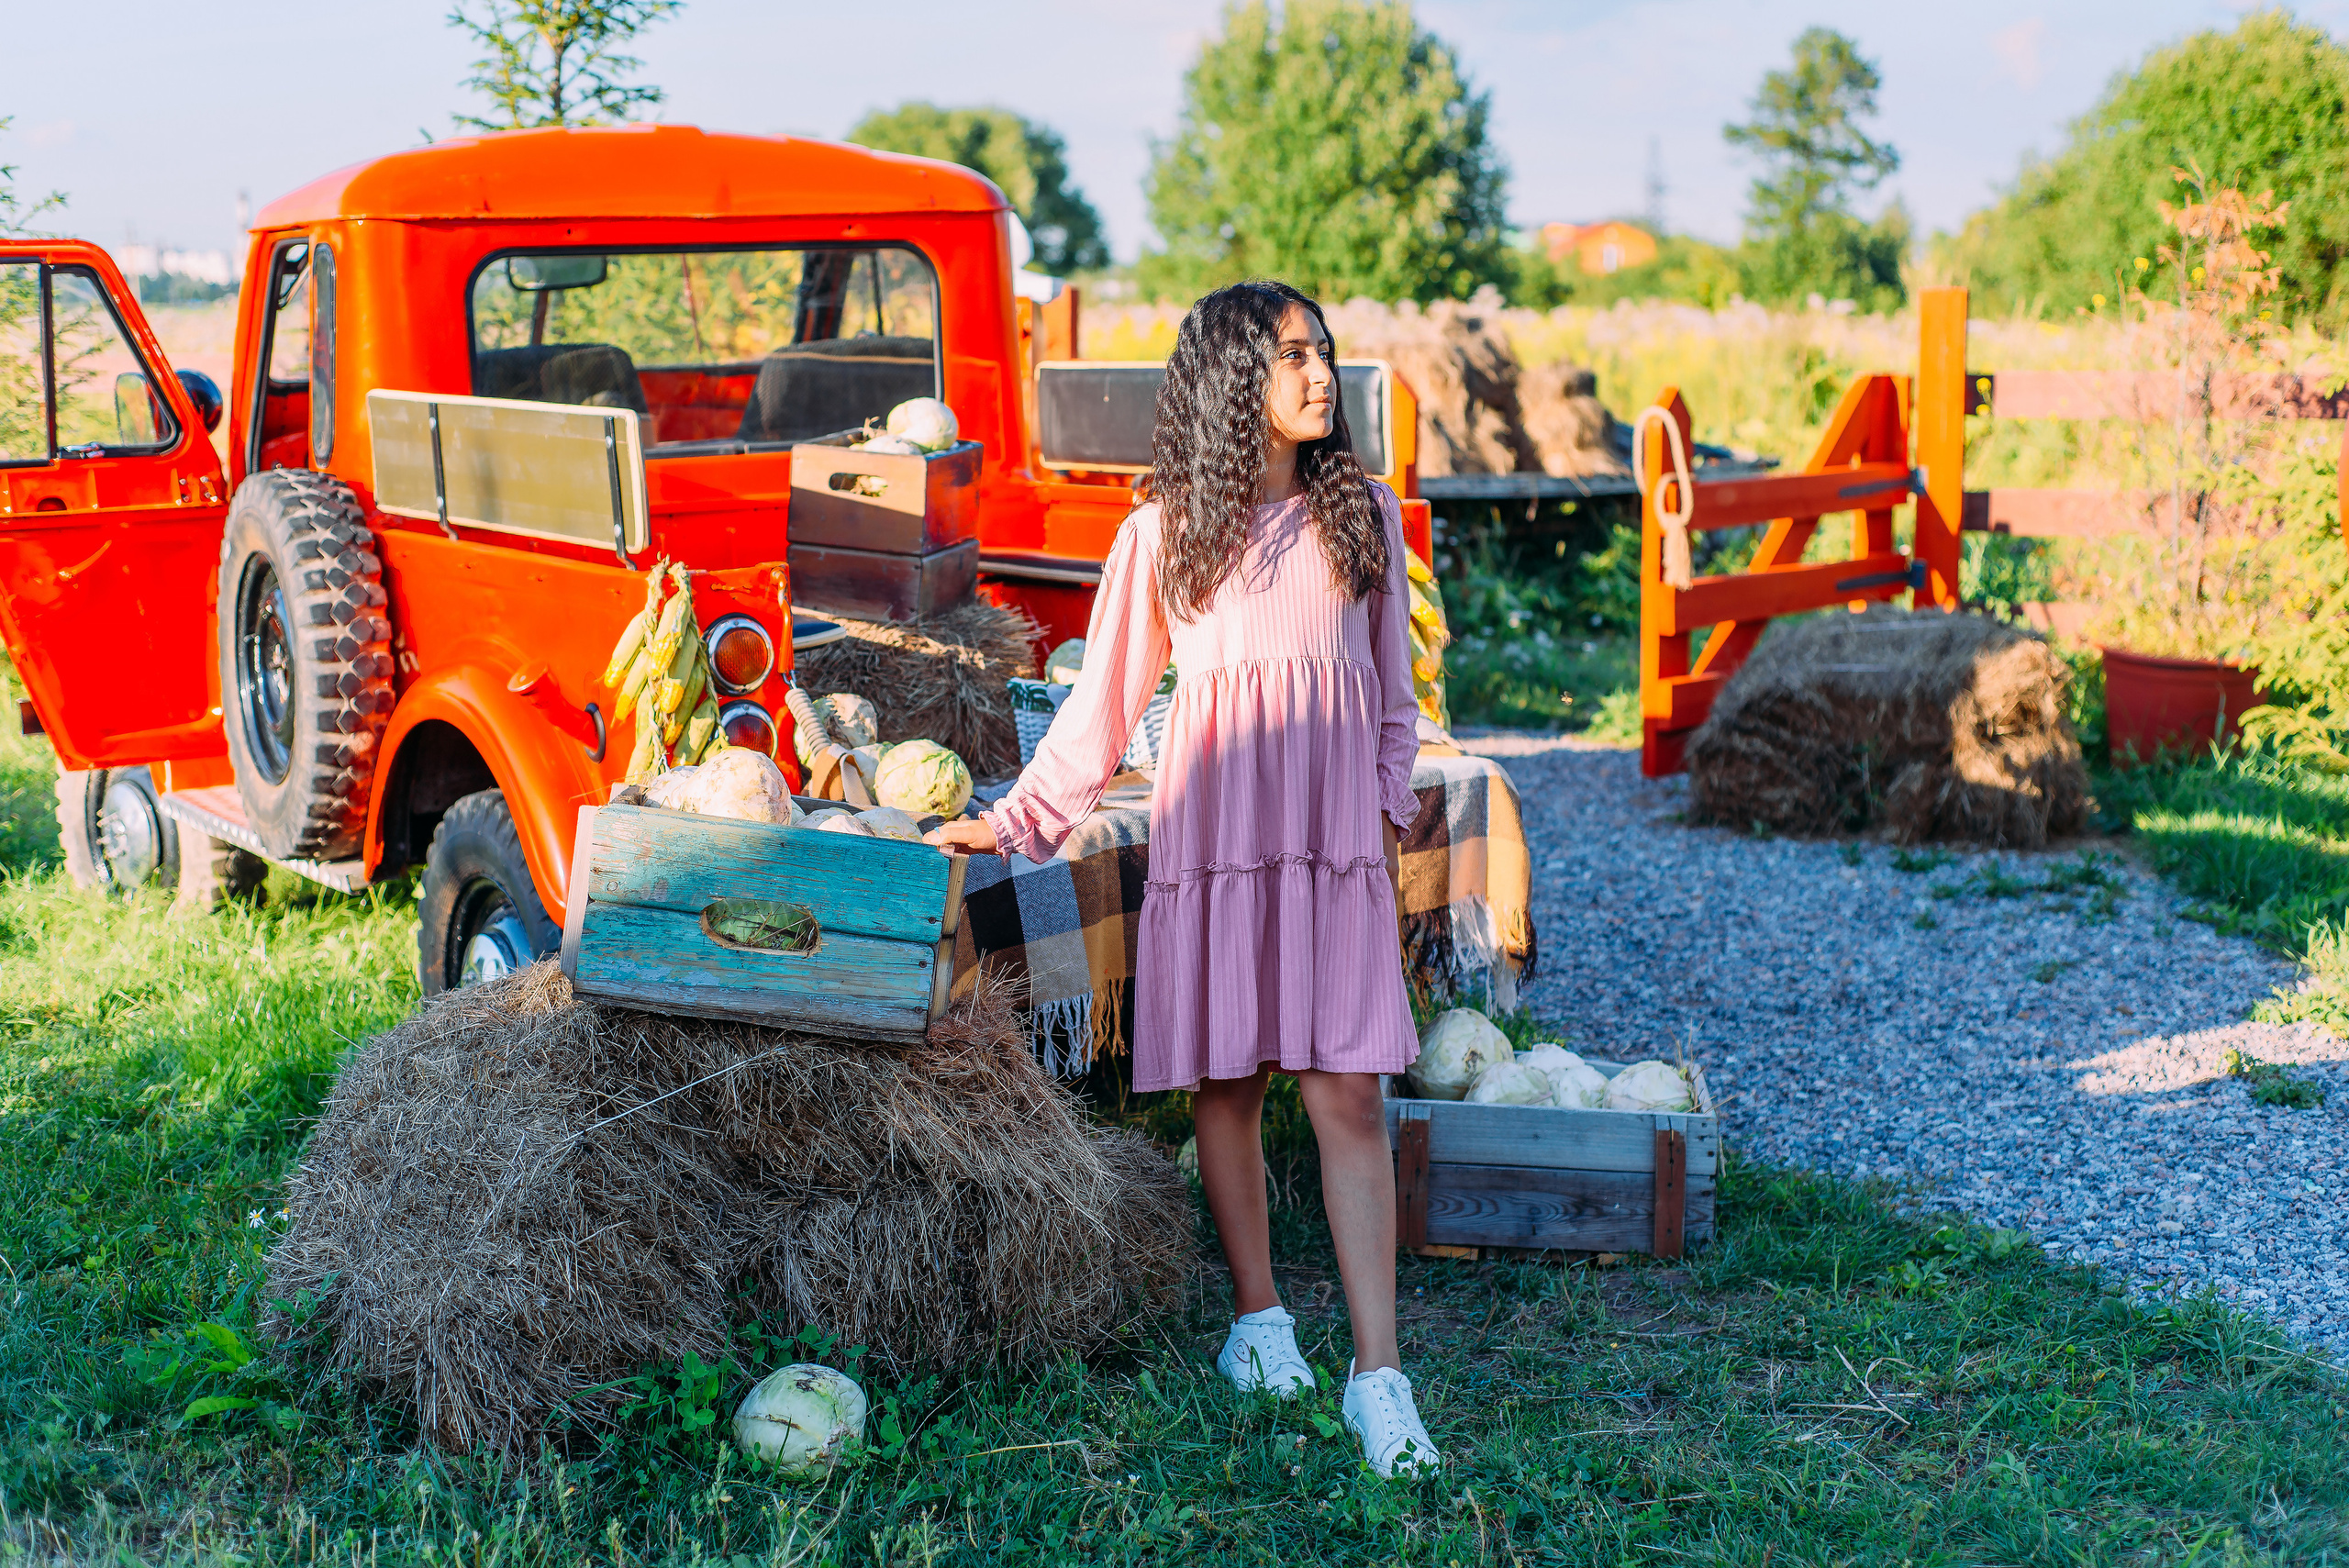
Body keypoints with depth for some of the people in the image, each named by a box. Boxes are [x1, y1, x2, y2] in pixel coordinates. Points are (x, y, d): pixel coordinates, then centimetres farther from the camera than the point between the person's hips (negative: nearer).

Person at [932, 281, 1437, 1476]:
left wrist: (1388, 809, 10)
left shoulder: (1366, 513, 11)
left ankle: (1378, 1378, -6)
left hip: (1335, 834, 0)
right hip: (1213, 825, 0)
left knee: (1347, 1096, -6)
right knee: (1225, 1078, 5)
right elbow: (1105, 698, 9)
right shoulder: (1165, 532, 6)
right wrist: (1014, 820, 6)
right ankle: (1258, 1314, 24)